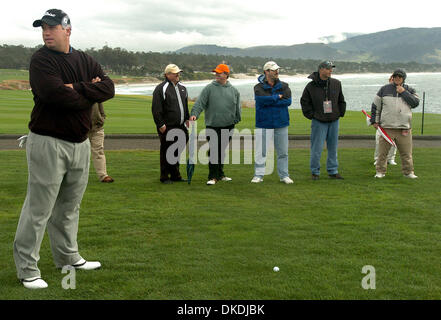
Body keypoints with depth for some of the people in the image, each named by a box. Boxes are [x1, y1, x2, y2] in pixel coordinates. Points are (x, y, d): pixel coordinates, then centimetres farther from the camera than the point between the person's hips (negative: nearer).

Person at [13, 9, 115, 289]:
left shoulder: (86, 61, 11)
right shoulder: (41, 60, -7)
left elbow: (109, 88, -4)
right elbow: (55, 94, -24)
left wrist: (77, 88, -16)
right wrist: (88, 94, -9)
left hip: (80, 142, 6)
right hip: (48, 143, -6)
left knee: (70, 206, 16)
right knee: (39, 208, -3)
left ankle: (68, 257, 30)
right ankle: (27, 268, 7)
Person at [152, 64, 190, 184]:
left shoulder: (182, 88, 16)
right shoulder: (161, 89, -9)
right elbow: (156, 110, -12)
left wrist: (187, 118, 18)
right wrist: (160, 124, -17)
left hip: (180, 126, 7)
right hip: (167, 127, -7)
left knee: (177, 151, 12)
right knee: (166, 151, 0)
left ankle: (175, 175, 22)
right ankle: (164, 177, 9)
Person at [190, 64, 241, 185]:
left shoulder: (233, 90, 8)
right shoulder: (209, 88, 0)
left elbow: (237, 107, 15)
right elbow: (200, 102, -7)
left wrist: (236, 120, 10)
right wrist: (194, 114, -21)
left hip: (227, 126, 3)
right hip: (212, 126, -3)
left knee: (222, 151, 13)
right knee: (213, 151, -7)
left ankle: (220, 174, 25)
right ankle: (213, 176, 0)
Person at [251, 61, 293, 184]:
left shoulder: (284, 86, 8)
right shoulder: (259, 87, -1)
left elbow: (288, 101, -8)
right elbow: (262, 100, -20)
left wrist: (269, 101, -11)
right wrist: (278, 97, -8)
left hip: (281, 124, 3)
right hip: (264, 124, -3)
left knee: (283, 152, 8)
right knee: (261, 151, -2)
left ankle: (284, 175, 18)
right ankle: (258, 175, 8)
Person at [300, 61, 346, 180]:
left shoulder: (336, 84, 5)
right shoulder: (311, 86, -6)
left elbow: (341, 100, 16)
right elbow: (305, 102, 2)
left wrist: (340, 113, 9)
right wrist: (311, 115, -3)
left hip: (334, 121, 4)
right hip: (318, 121, -4)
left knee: (333, 147, 9)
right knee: (317, 148, -3)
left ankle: (333, 171, 18)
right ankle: (315, 171, 9)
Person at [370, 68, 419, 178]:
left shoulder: (409, 90, 11)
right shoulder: (384, 89, 9)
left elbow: (416, 103, -5)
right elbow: (375, 105, 11)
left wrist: (403, 92, -8)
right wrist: (375, 121, 5)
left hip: (404, 128, 1)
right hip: (386, 127, -1)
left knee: (406, 152, 4)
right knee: (382, 151, 0)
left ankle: (408, 172, 15)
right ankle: (380, 171, 10)